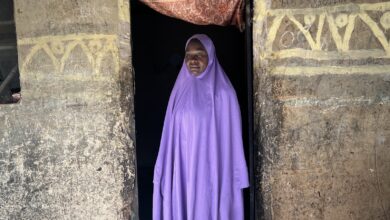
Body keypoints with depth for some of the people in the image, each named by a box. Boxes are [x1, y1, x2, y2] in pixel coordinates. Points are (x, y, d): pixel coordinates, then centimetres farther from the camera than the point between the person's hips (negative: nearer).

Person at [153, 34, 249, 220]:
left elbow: (232, 138, -6)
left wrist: (236, 178, -8)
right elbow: (171, 137, 9)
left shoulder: (223, 93, -5)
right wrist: (164, 173, 7)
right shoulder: (180, 91, 8)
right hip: (183, 172, 4)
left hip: (213, 172, -4)